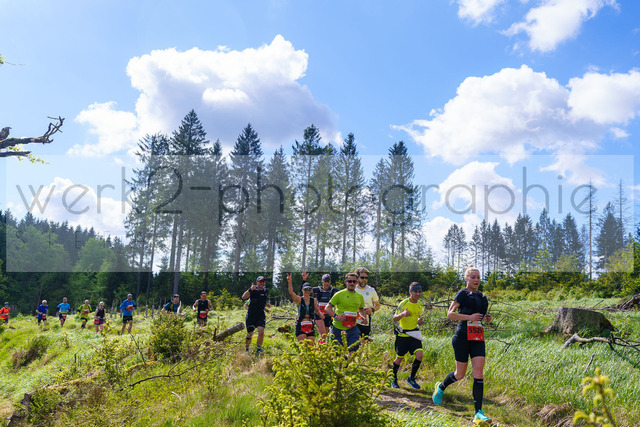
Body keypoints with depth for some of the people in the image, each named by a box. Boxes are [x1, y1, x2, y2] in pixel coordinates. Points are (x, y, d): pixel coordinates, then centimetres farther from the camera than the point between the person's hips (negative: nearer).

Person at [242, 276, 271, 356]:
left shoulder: (265, 291, 8)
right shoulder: (253, 290, -10)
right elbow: (243, 297, -29)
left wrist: (267, 304, 7)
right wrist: (250, 289, -44)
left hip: (261, 315, 3)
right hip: (251, 315, -3)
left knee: (261, 332, -18)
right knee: (249, 334, 6)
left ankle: (258, 349, -6)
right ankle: (246, 350, 28)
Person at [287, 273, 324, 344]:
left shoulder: (314, 300, 7)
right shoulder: (299, 300, -3)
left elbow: (317, 310, 22)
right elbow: (291, 293, -20)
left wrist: (320, 314, -2)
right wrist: (289, 282, -36)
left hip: (310, 326, 3)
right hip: (300, 326, -3)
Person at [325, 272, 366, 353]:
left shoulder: (360, 297, 10)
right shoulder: (339, 294, -4)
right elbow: (327, 308, -3)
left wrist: (363, 317, 5)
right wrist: (336, 316, -20)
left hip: (352, 329, 3)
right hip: (338, 328, -3)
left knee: (353, 351, -9)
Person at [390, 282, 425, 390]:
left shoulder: (419, 306, 6)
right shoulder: (404, 303, -11)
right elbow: (394, 319, -12)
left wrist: (419, 322, -3)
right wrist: (402, 314, -32)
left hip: (414, 334, 4)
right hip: (402, 334, -4)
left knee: (419, 355, -14)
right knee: (399, 358, 5)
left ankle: (411, 378, 5)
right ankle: (394, 379, 29)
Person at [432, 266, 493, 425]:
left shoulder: (482, 297, 16)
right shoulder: (463, 293, -3)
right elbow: (450, 314, -9)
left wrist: (486, 318, 7)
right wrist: (470, 317, -19)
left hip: (478, 338, 5)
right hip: (463, 337, -5)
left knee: (478, 373, -6)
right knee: (460, 375, 3)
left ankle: (478, 412, -5)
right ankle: (441, 387, 34)